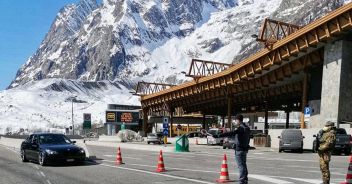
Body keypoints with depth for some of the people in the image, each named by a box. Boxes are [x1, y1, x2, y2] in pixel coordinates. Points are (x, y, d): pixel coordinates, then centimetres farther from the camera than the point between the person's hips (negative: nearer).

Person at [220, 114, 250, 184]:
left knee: (241, 166, -6)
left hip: (239, 149, -10)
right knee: (244, 165, 18)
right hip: (245, 149, 10)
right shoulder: (246, 128, 11)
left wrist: (219, 135, -35)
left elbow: (231, 133, -31)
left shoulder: (241, 128, -18)